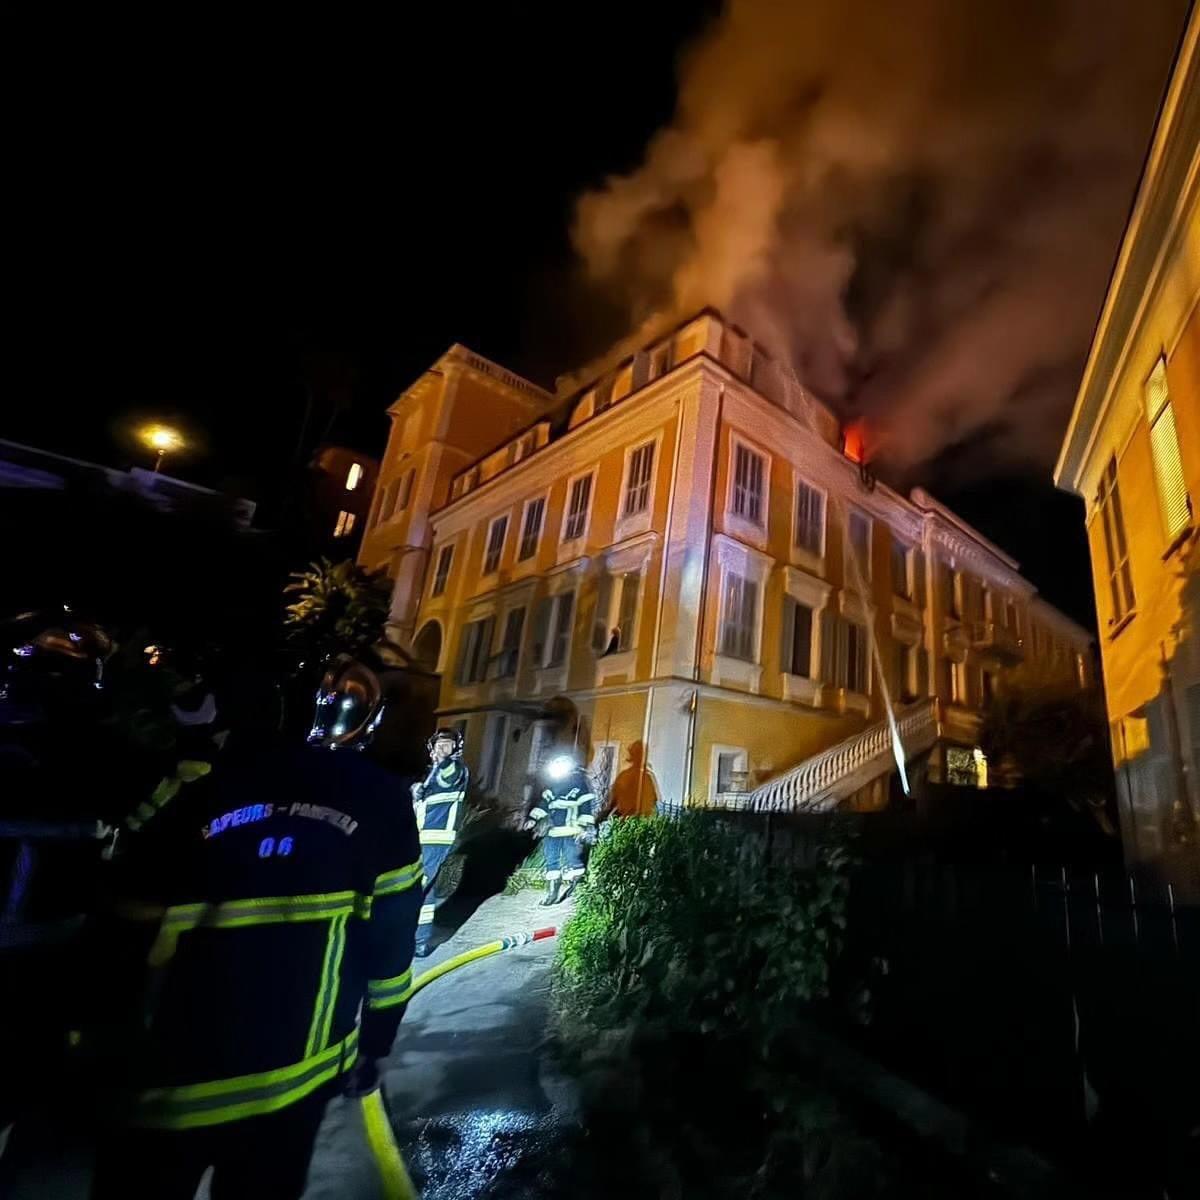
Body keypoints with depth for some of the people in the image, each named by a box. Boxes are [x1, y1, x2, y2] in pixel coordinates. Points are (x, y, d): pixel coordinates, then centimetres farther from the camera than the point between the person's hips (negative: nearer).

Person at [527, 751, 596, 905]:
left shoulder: (580, 784, -8)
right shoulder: (553, 784, 13)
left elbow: (586, 806, -13)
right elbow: (544, 802, 20)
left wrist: (585, 827, -19)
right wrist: (534, 818, 13)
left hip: (572, 832, -7)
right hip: (554, 831, 7)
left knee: (571, 860, -5)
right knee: (552, 861, 10)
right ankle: (552, 891, 19)